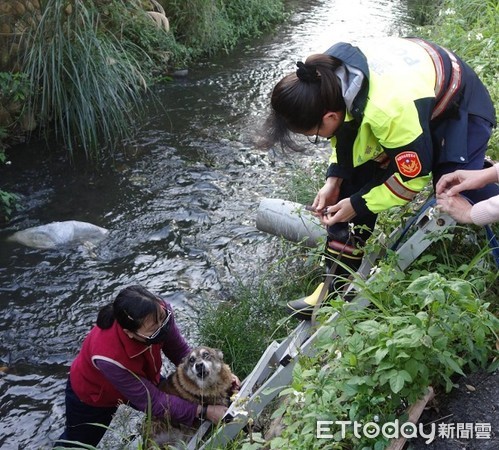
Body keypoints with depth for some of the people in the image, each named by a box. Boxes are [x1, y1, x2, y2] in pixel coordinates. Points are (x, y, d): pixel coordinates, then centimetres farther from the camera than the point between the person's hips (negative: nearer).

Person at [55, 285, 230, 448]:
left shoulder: (158, 312, -37)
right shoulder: (109, 356, -47)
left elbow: (179, 351, -19)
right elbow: (152, 401, -36)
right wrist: (204, 411, -36)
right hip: (92, 395, -4)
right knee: (78, 443, 21)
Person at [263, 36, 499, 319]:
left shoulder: (391, 110, -45)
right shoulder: (327, 76, -23)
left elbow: (415, 176, -28)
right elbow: (347, 127, -2)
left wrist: (357, 204, -20)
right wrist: (334, 180, -11)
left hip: (459, 106, -6)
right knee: (356, 179, -4)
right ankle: (340, 284, 5)